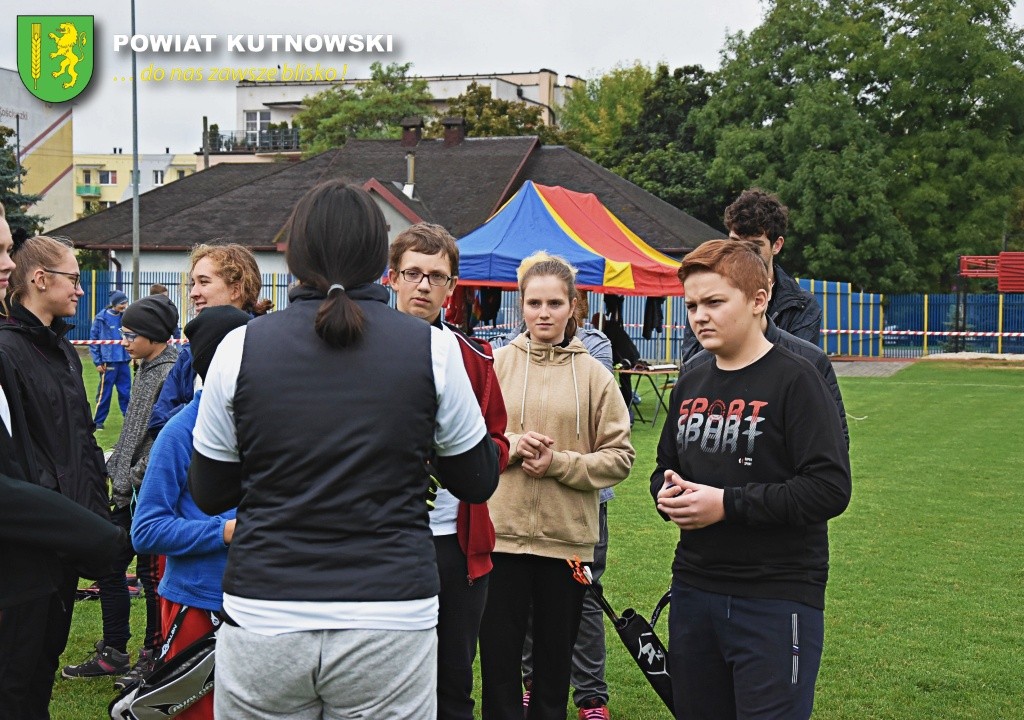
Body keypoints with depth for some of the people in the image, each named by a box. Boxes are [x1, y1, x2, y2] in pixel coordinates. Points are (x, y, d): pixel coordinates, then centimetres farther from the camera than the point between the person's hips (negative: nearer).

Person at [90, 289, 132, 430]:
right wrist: (97, 362, -6)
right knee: (104, 393, 3)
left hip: (124, 361, 4)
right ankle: (98, 421, 14)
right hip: (108, 361, -4)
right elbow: (93, 340, -4)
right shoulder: (101, 318, -7)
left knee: (126, 392, 8)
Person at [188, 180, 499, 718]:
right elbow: (477, 482, 6)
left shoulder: (241, 346, -2)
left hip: (262, 619, 1)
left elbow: (208, 495, 6)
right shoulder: (432, 347, -4)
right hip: (390, 623, -1)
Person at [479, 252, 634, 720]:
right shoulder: (497, 365, 2)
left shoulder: (593, 374, 1)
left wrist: (560, 464, -12)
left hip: (568, 536, 0)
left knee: (556, 656, 12)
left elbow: (619, 456, 0)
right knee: (498, 654, 5)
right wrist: (511, 447, -13)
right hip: (501, 532, 0)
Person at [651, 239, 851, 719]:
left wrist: (728, 503, -20)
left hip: (776, 602, -7)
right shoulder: (690, 386, 11)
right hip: (693, 590, 7)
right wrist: (665, 492, -1)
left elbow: (830, 488, -19)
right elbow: (665, 466, 24)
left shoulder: (794, 380, -11)